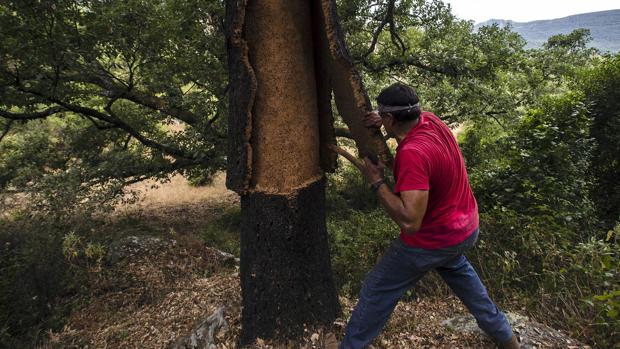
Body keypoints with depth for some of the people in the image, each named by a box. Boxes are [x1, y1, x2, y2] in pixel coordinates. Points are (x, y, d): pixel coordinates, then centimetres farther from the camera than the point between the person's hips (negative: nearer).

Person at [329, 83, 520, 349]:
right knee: (457, 270, 37)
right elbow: (410, 118, 19)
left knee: (377, 291, 8)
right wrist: (383, 121, -2)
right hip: (467, 229, 9)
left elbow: (410, 221, -37)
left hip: (433, 241, -9)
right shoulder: (430, 120, -7)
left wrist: (376, 181, -27)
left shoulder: (412, 153, -33)